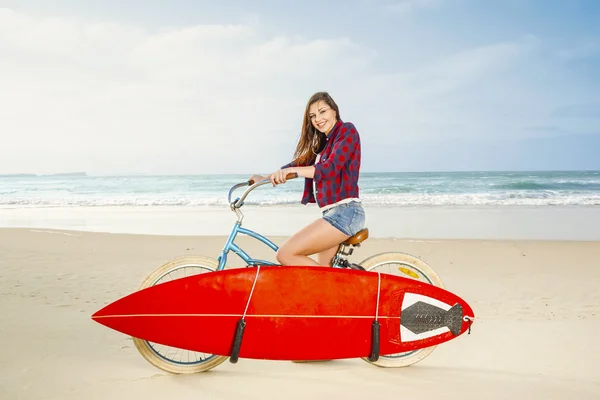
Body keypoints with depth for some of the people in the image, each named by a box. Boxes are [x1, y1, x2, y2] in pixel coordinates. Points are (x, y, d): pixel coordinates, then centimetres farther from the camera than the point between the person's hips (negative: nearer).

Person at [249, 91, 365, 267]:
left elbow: (330, 168, -19)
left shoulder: (346, 130, -5)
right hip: (333, 213, 10)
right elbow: (300, 162, 20)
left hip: (344, 212, -9)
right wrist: (264, 178, 11)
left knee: (286, 254, -15)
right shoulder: (323, 142, 23)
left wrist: (291, 170, -28)